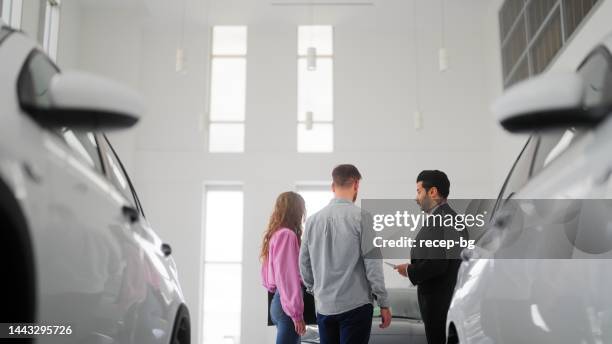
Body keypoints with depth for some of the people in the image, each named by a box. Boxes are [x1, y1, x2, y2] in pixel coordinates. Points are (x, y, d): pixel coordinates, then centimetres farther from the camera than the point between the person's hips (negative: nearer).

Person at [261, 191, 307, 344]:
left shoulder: (274, 234, 14)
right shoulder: (287, 234, -14)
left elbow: (267, 272, 19)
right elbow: (288, 276, -19)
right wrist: (297, 313, -18)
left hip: (277, 300, 9)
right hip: (287, 303, -9)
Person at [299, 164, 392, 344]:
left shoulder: (313, 220, 4)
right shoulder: (361, 217, -10)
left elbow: (304, 263, 10)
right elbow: (372, 263, -11)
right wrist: (384, 304, -3)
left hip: (324, 307, 5)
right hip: (355, 305, -5)